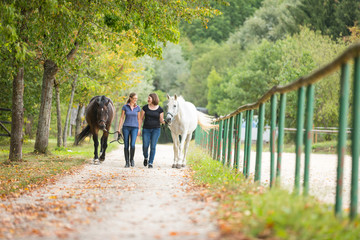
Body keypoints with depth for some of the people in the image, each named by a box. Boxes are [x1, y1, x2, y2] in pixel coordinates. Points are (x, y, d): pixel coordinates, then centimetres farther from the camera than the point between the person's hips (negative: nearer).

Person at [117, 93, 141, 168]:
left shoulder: (138, 108, 4)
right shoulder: (125, 107, 0)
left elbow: (139, 119, 9)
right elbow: (122, 118, 2)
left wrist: (139, 129, 3)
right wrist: (119, 129, -3)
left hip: (134, 128, 0)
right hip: (126, 127, 0)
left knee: (132, 145, -16)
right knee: (126, 145, 0)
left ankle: (131, 159, 6)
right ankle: (127, 162, 9)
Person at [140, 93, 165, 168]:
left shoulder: (160, 109, 0)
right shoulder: (145, 107, 2)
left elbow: (161, 120, 4)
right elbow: (141, 118, 6)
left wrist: (165, 121, -18)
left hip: (156, 129, -1)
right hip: (146, 129, 1)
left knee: (153, 147, -5)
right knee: (145, 146, -5)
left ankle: (150, 163, 4)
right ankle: (146, 158, 26)